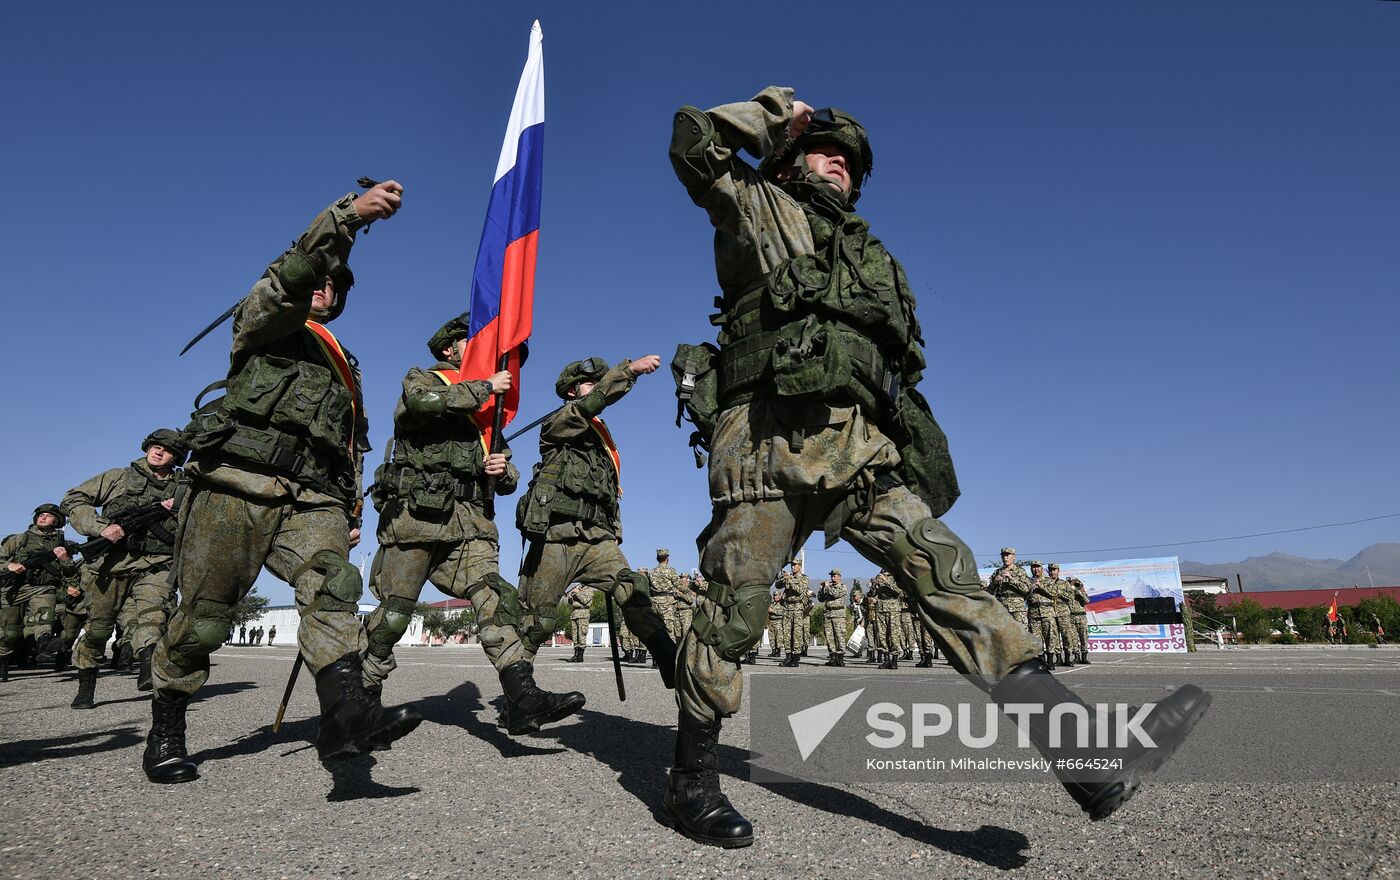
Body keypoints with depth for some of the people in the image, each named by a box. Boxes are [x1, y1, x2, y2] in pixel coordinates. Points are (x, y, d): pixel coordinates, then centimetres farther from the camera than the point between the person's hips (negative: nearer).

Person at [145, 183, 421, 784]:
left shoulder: (344, 368, 31)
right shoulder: (264, 322, 15)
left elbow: (353, 445, 30)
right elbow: (289, 277, -8)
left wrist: (352, 510, 17)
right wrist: (347, 215, -23)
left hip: (312, 500, 4)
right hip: (238, 486, -4)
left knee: (334, 584, -23)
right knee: (202, 618, 0)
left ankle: (345, 712, -40)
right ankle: (165, 732, 20)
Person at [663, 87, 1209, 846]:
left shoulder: (869, 256, 32)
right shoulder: (760, 210, 17)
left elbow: (893, 372, 27)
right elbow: (691, 138, 5)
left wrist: (918, 453, 17)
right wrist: (777, 112, 18)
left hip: (859, 447, 5)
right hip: (768, 433, -5)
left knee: (945, 570, -9)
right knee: (732, 609, -3)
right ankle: (691, 778, 11)